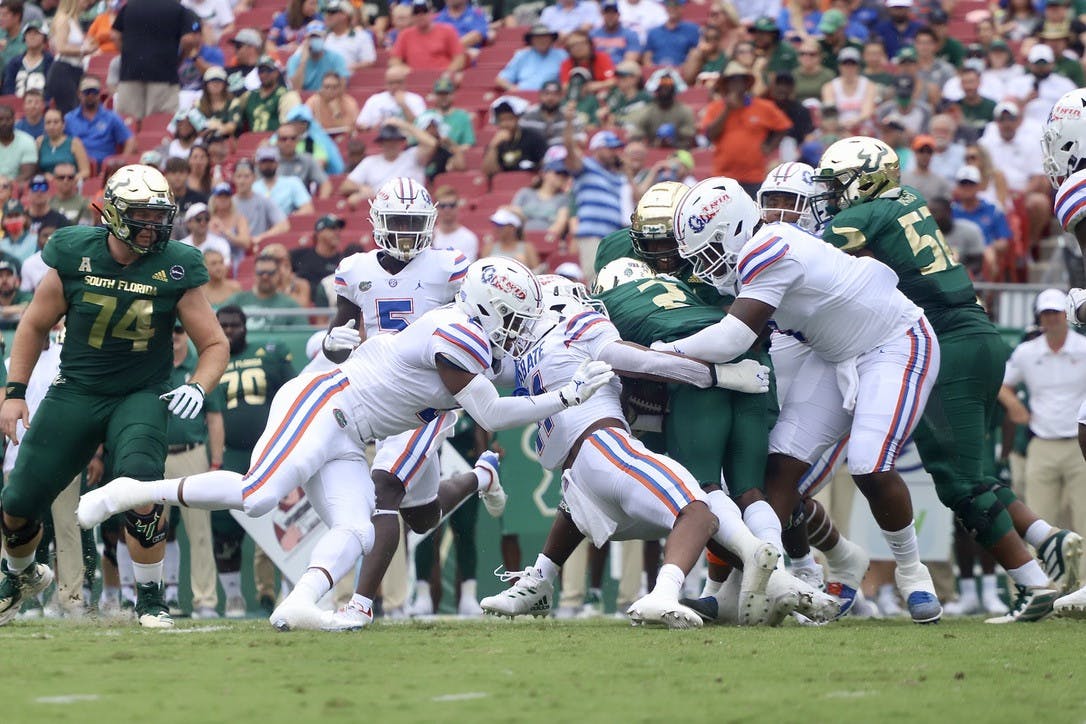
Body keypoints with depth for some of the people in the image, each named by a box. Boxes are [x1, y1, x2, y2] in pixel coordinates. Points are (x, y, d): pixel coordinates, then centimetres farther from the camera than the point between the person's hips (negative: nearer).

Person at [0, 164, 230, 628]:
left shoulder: (175, 269, -12)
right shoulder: (75, 256, -10)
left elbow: (214, 344, -5)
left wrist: (198, 388, -24)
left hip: (141, 396, -2)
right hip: (75, 393, 2)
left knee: (140, 482, -29)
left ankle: (150, 598, -10)